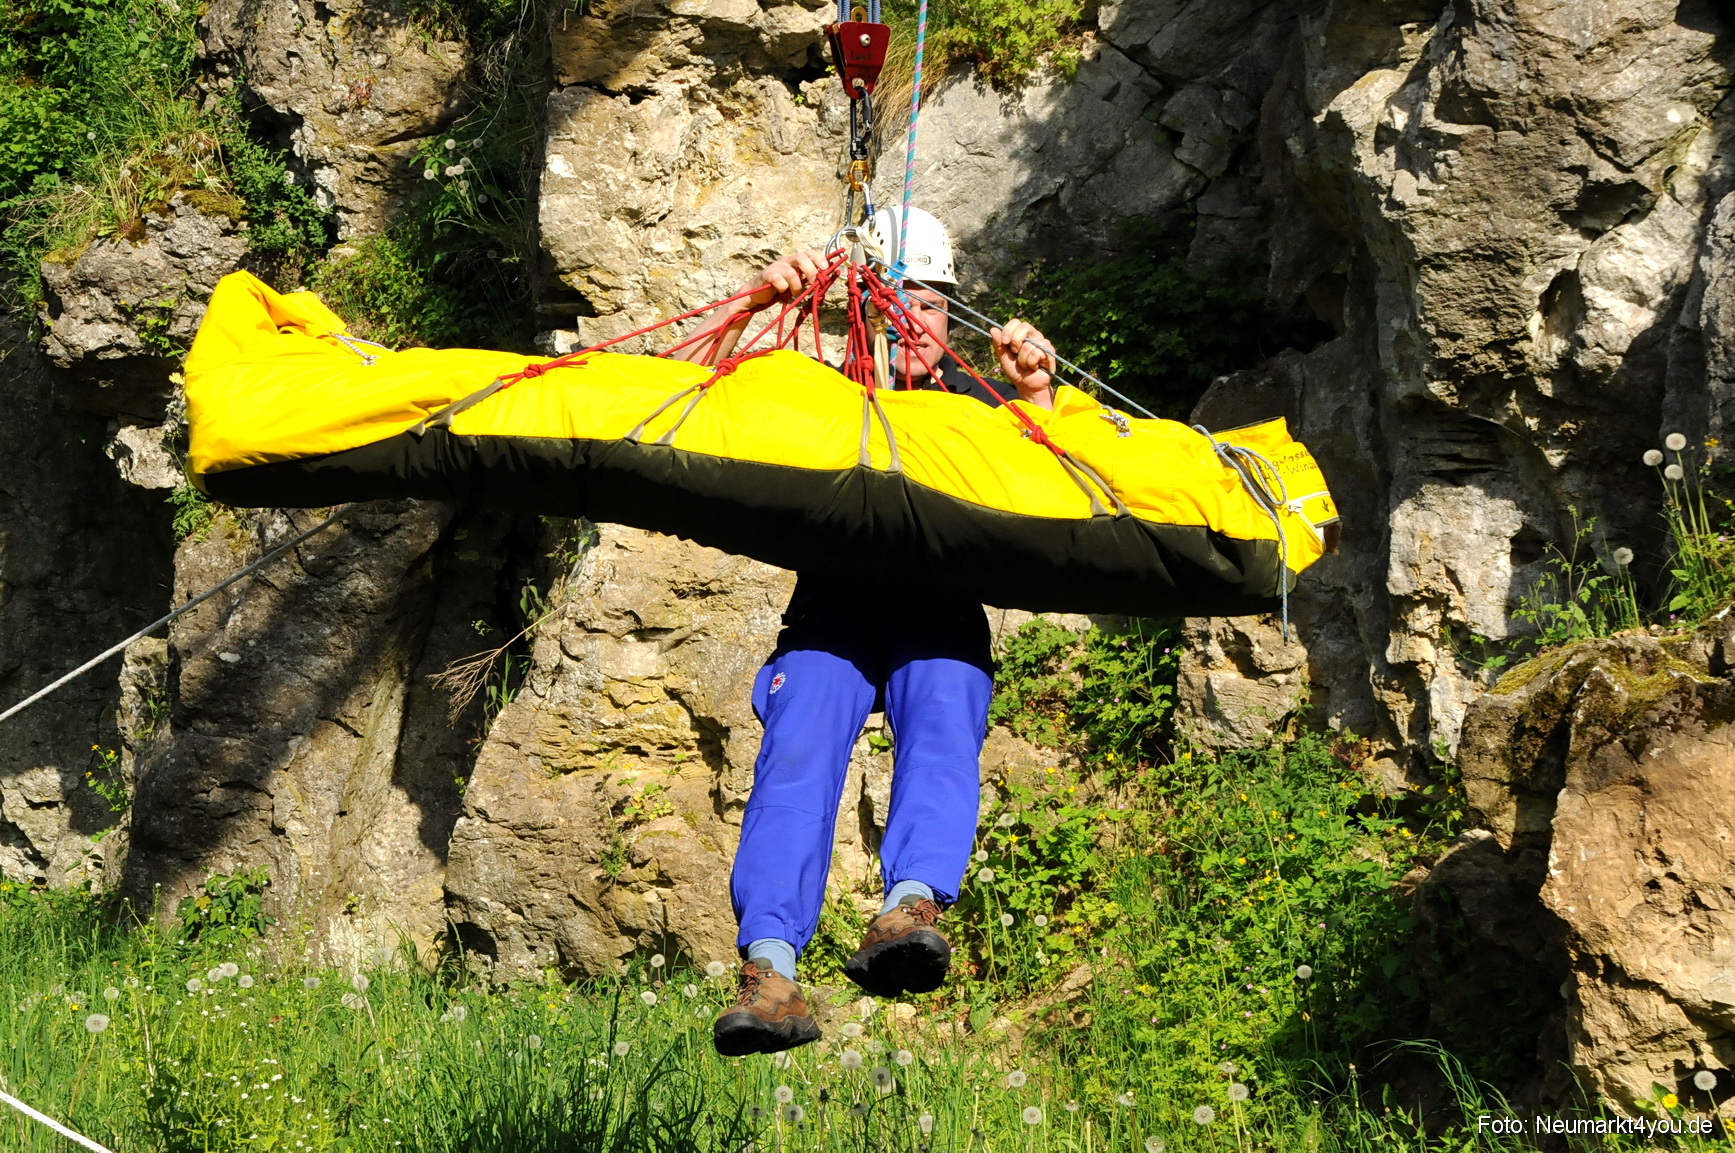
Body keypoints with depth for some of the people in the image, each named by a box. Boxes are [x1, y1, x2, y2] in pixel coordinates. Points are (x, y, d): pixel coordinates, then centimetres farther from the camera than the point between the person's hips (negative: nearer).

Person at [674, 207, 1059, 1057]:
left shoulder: (980, 405, 20)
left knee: (942, 726, -34)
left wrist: (1038, 397, -14)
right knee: (798, 748, -29)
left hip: (942, 621, 1)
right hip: (833, 611, -1)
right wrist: (750, 306, -5)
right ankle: (770, 968, -45)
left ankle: (911, 906, -56)